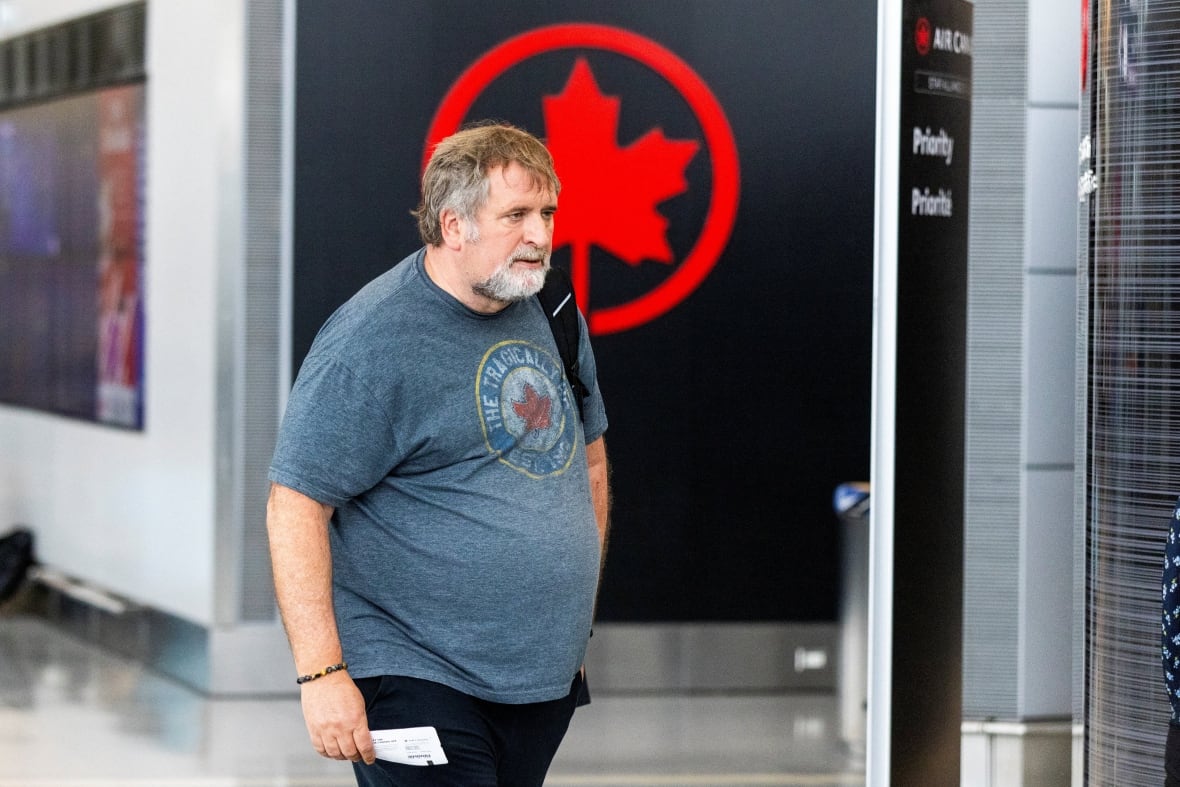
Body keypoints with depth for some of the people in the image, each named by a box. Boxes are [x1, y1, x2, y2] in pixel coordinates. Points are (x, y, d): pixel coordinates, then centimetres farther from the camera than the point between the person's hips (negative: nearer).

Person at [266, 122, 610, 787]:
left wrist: (579, 620, 21)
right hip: (421, 682, -7)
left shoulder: (554, 315, 9)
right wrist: (321, 675, -22)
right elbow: (295, 507, -17)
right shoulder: (372, 339, -14)